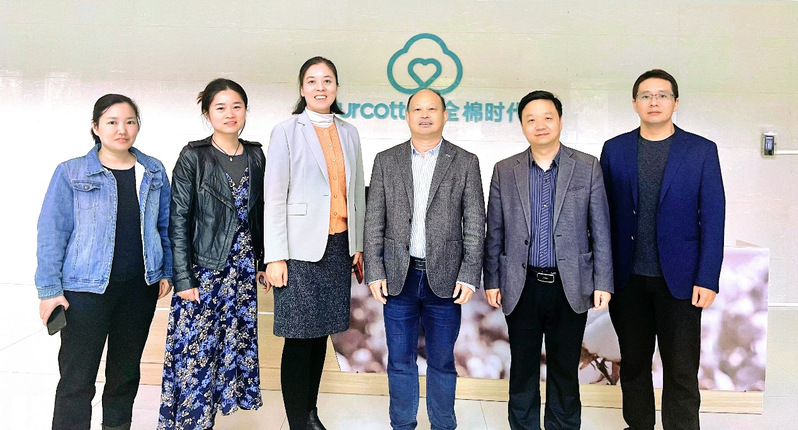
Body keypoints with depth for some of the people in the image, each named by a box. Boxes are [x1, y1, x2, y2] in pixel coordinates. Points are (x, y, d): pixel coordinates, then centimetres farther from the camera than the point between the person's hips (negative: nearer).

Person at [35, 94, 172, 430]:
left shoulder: (154, 172, 6)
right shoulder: (71, 173, -3)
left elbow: (165, 224, 12)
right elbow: (52, 233, -4)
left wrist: (167, 272, 7)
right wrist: (49, 289, -7)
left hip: (140, 288, 3)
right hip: (87, 288, -3)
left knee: (127, 371, 16)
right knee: (77, 379, -1)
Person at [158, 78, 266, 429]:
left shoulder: (255, 156, 7)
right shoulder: (193, 157, -7)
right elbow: (178, 221, -9)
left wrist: (264, 261, 11)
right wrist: (183, 278, -14)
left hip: (243, 268, 5)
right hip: (203, 269, -5)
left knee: (233, 346, 10)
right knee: (195, 350, 0)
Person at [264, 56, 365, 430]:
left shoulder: (348, 133, 13)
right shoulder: (286, 131, -1)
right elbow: (274, 196, -6)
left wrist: (358, 244, 11)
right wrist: (275, 257, -11)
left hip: (338, 245, 5)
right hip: (301, 247, -4)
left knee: (321, 334, 11)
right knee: (299, 339, -1)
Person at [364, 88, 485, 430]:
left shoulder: (466, 162, 2)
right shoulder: (386, 161, 5)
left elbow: (475, 224, 0)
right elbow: (374, 222, 3)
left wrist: (469, 275, -7)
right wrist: (374, 273, -3)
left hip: (444, 278, -1)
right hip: (398, 277, 1)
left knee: (442, 362, 11)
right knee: (400, 361, 11)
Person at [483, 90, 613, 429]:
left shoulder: (587, 167, 1)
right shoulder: (504, 171, 3)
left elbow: (601, 230, 1)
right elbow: (495, 232, 5)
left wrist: (603, 283, -3)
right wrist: (492, 281, 3)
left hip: (570, 286, 0)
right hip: (522, 286, 1)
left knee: (565, 369, 12)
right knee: (522, 368, 12)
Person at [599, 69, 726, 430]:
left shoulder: (702, 151, 0)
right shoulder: (614, 149, 4)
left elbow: (712, 220, -2)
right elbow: (604, 214, 4)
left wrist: (707, 279, -8)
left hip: (679, 278, -2)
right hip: (627, 278, 2)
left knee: (681, 370, 5)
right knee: (633, 363, 14)